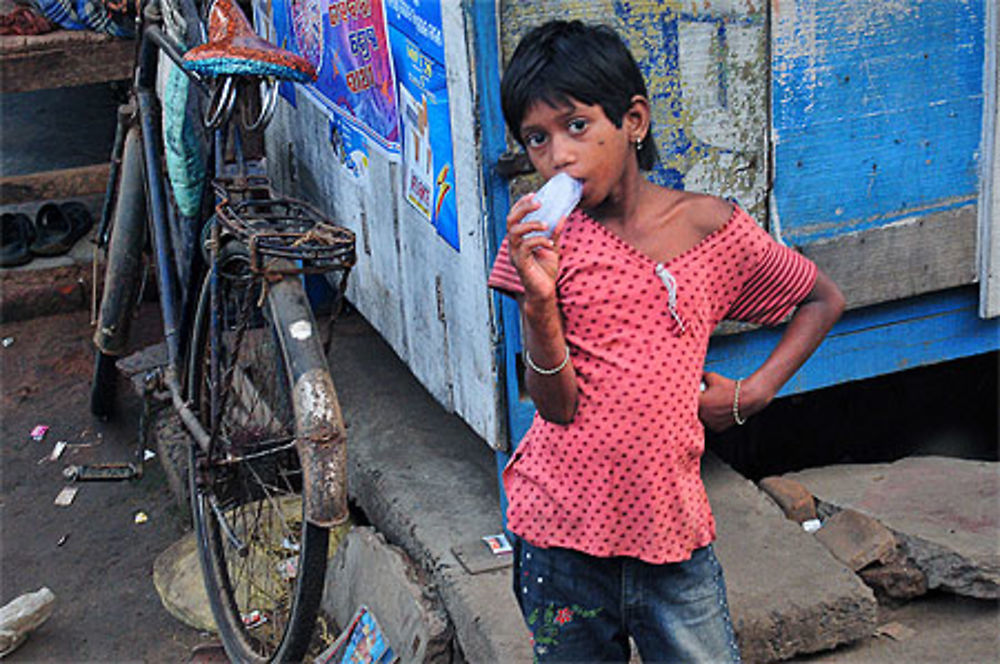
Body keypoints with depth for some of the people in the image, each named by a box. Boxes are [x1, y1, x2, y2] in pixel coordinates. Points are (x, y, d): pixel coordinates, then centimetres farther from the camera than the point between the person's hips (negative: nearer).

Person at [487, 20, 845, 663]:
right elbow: (556, 406, -9)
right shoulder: (542, 237, -4)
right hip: (562, 527, 0)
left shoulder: (712, 228, -3)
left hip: (672, 528, 0)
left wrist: (752, 392, 4)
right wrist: (539, 301, -25)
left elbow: (823, 300, 14)